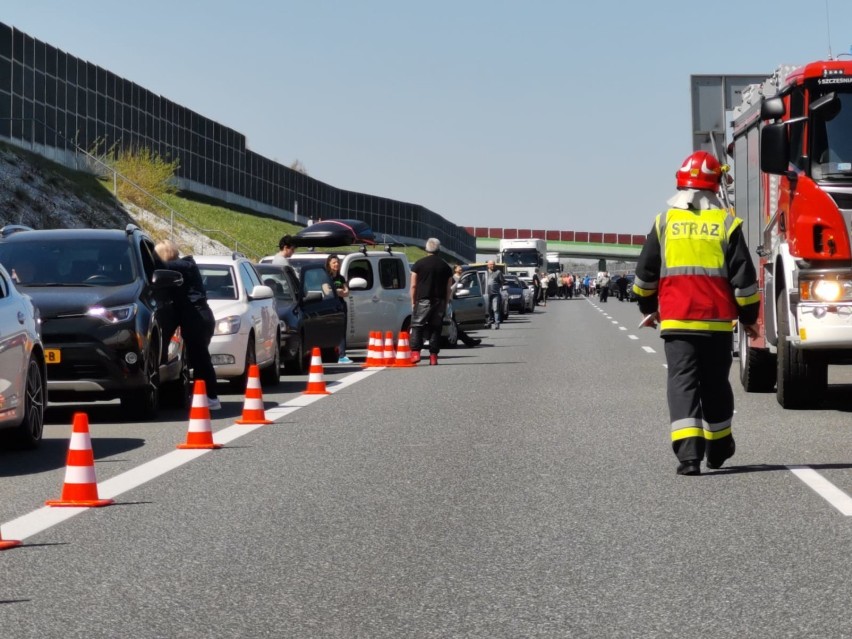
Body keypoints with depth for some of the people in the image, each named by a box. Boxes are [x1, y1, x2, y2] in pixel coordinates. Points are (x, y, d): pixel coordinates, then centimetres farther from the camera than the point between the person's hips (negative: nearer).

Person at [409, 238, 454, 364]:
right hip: (439, 302, 3)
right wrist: (445, 304, 16)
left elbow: (413, 285, 0)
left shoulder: (419, 264, 1)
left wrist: (413, 302, 8)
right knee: (436, 328, 6)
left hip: (423, 301, -3)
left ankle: (415, 352, -14)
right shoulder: (445, 266, 10)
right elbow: (449, 289, 10)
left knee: (417, 326, 0)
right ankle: (433, 356, 2)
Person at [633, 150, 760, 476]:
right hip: (717, 319, 0)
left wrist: (648, 308, 24)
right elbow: (743, 276, -2)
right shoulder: (726, 223, -2)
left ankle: (688, 452, -19)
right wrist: (748, 317, 10)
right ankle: (718, 448, 29)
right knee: (715, 383, 15)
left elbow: (645, 272, 8)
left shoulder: (664, 221, 2)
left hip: (676, 320, 0)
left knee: (682, 382, -3)